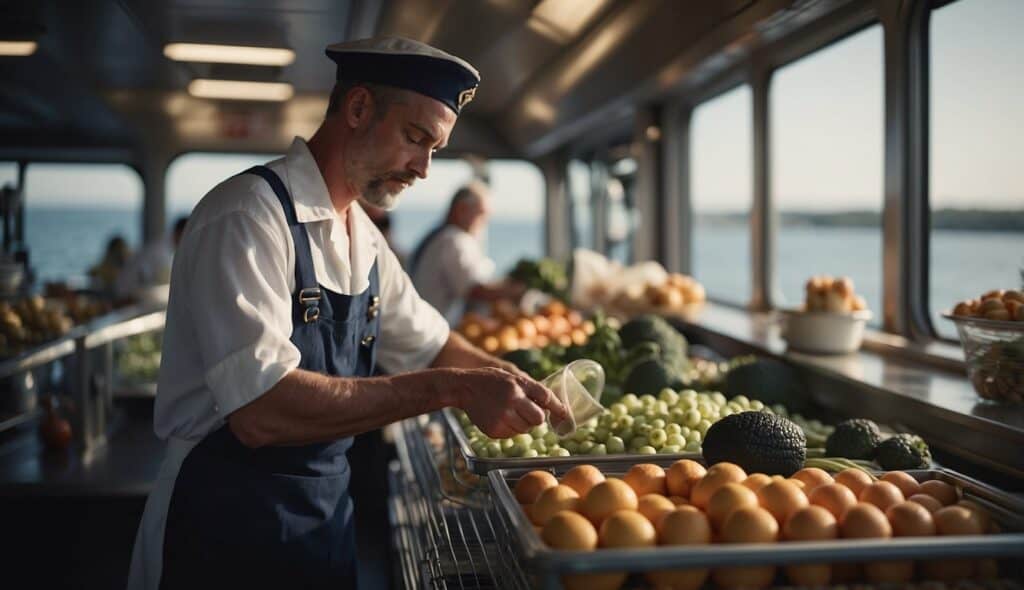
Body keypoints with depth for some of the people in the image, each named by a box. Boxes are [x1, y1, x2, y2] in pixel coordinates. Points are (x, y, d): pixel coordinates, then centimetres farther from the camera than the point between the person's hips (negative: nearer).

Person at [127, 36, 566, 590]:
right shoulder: (248, 215, -20)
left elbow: (428, 343, 18)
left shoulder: (364, 237, 7)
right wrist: (449, 390, -32)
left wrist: (518, 386, 1)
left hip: (328, 516, 8)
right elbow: (260, 410, -31)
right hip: (230, 524, -8)